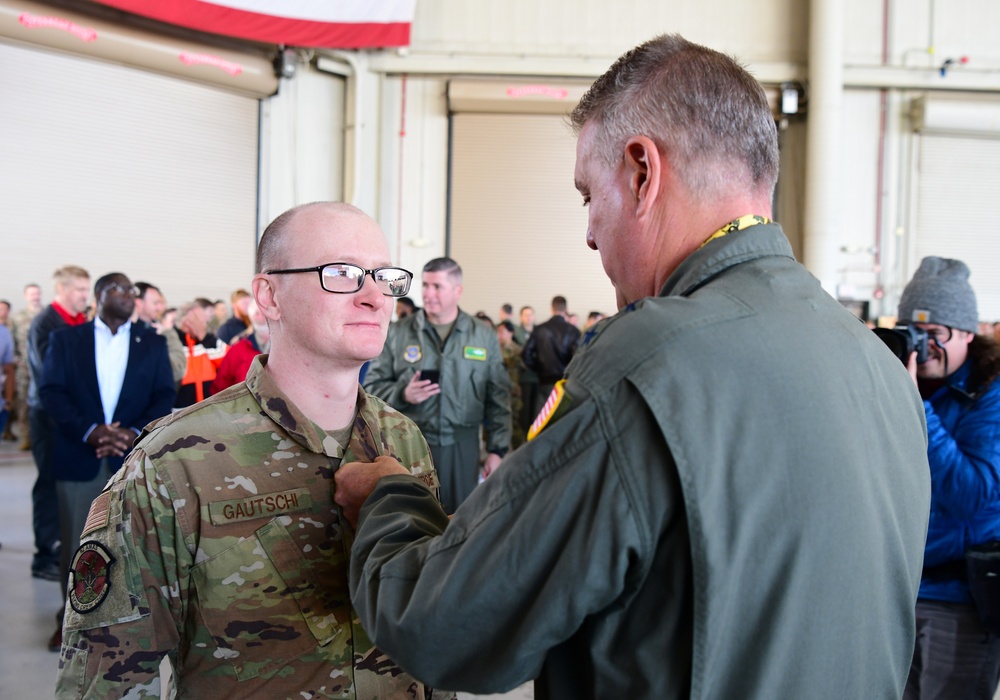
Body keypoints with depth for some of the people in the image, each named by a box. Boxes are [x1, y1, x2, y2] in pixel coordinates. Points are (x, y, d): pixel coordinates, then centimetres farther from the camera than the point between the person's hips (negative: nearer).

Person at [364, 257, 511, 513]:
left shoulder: (484, 336, 5)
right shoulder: (398, 333, 2)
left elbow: (498, 398, 6)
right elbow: (373, 385, 6)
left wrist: (497, 450, 3)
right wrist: (402, 394, -14)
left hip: (462, 445, 1)